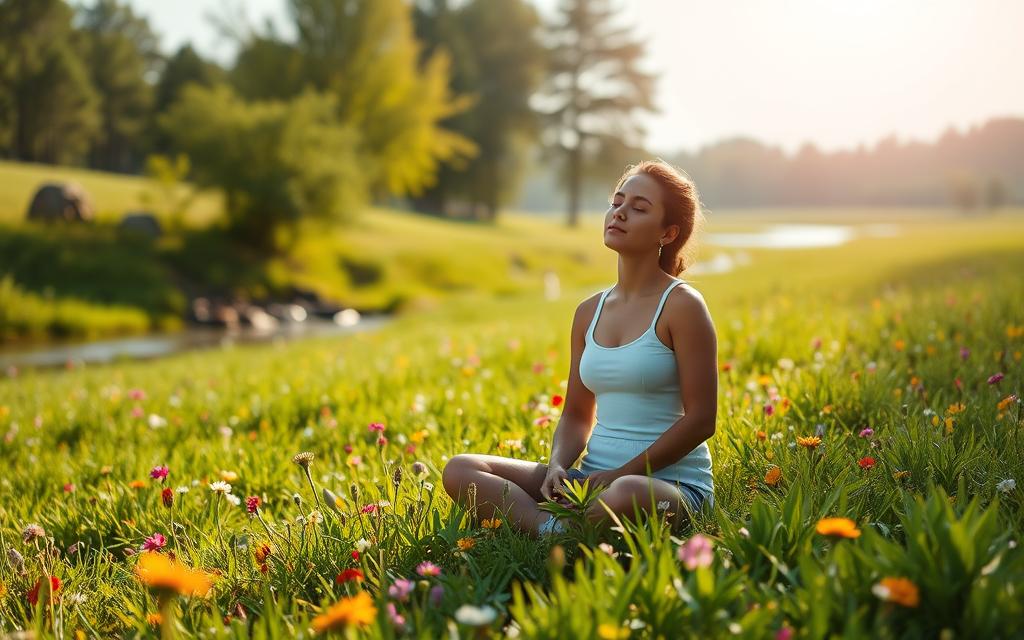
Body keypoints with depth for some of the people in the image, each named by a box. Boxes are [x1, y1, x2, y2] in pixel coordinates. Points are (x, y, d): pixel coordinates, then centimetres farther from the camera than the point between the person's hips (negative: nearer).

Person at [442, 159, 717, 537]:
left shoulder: (681, 305, -6)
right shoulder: (589, 312, 12)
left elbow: (700, 420, -10)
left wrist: (620, 474, -16)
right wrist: (558, 466, -6)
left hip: (671, 483, -7)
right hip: (593, 478, 7)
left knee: (625, 496, -44)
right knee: (459, 471, -9)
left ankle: (555, 534, -16)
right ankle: (555, 529, -26)